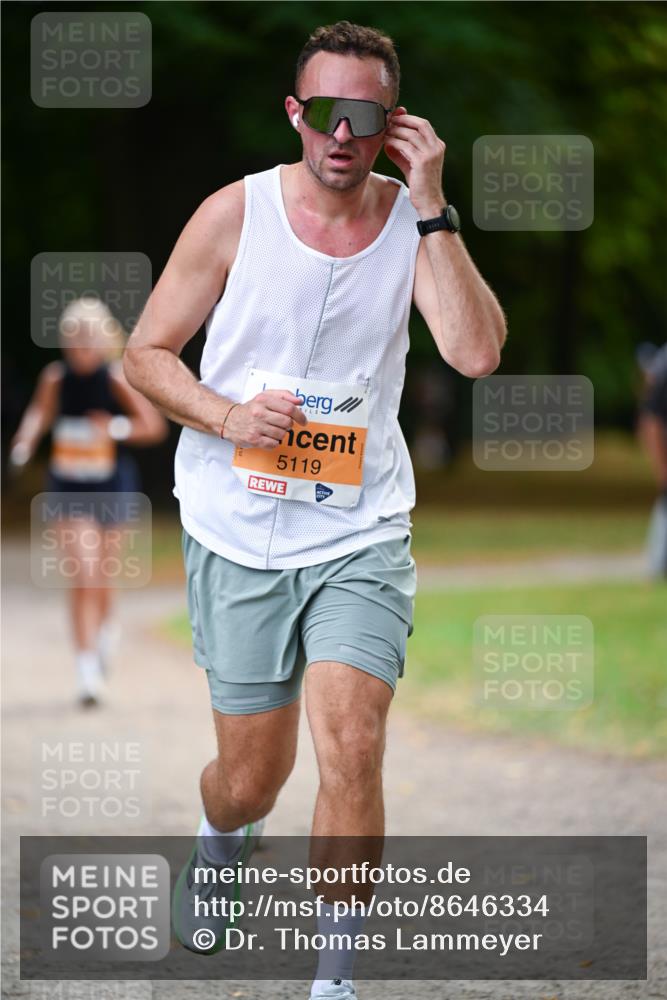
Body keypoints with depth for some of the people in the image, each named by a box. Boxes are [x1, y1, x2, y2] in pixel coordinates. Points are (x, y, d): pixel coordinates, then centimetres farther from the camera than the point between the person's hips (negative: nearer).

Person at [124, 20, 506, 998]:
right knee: (253, 778, 8)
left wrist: (431, 209, -20)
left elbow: (478, 352, -17)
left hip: (361, 532, 0)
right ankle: (218, 842, 47)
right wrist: (226, 417, -16)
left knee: (351, 744, -18)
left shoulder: (413, 221, -2)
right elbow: (147, 353, 2)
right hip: (238, 536, 0)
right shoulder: (236, 213, -5)